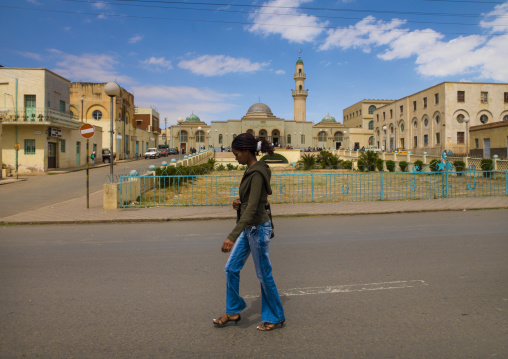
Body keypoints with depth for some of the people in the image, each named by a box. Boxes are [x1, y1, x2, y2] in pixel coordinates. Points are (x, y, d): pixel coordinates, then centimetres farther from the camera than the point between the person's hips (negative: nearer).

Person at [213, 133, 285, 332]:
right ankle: (233, 311, 31)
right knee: (231, 269, 14)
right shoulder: (251, 169, 8)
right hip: (248, 228, 10)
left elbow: (252, 208, -29)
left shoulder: (257, 173, -22)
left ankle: (275, 317, 25)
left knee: (264, 275, 6)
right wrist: (239, 203, -1)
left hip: (258, 228, -10)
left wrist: (232, 236, -34)